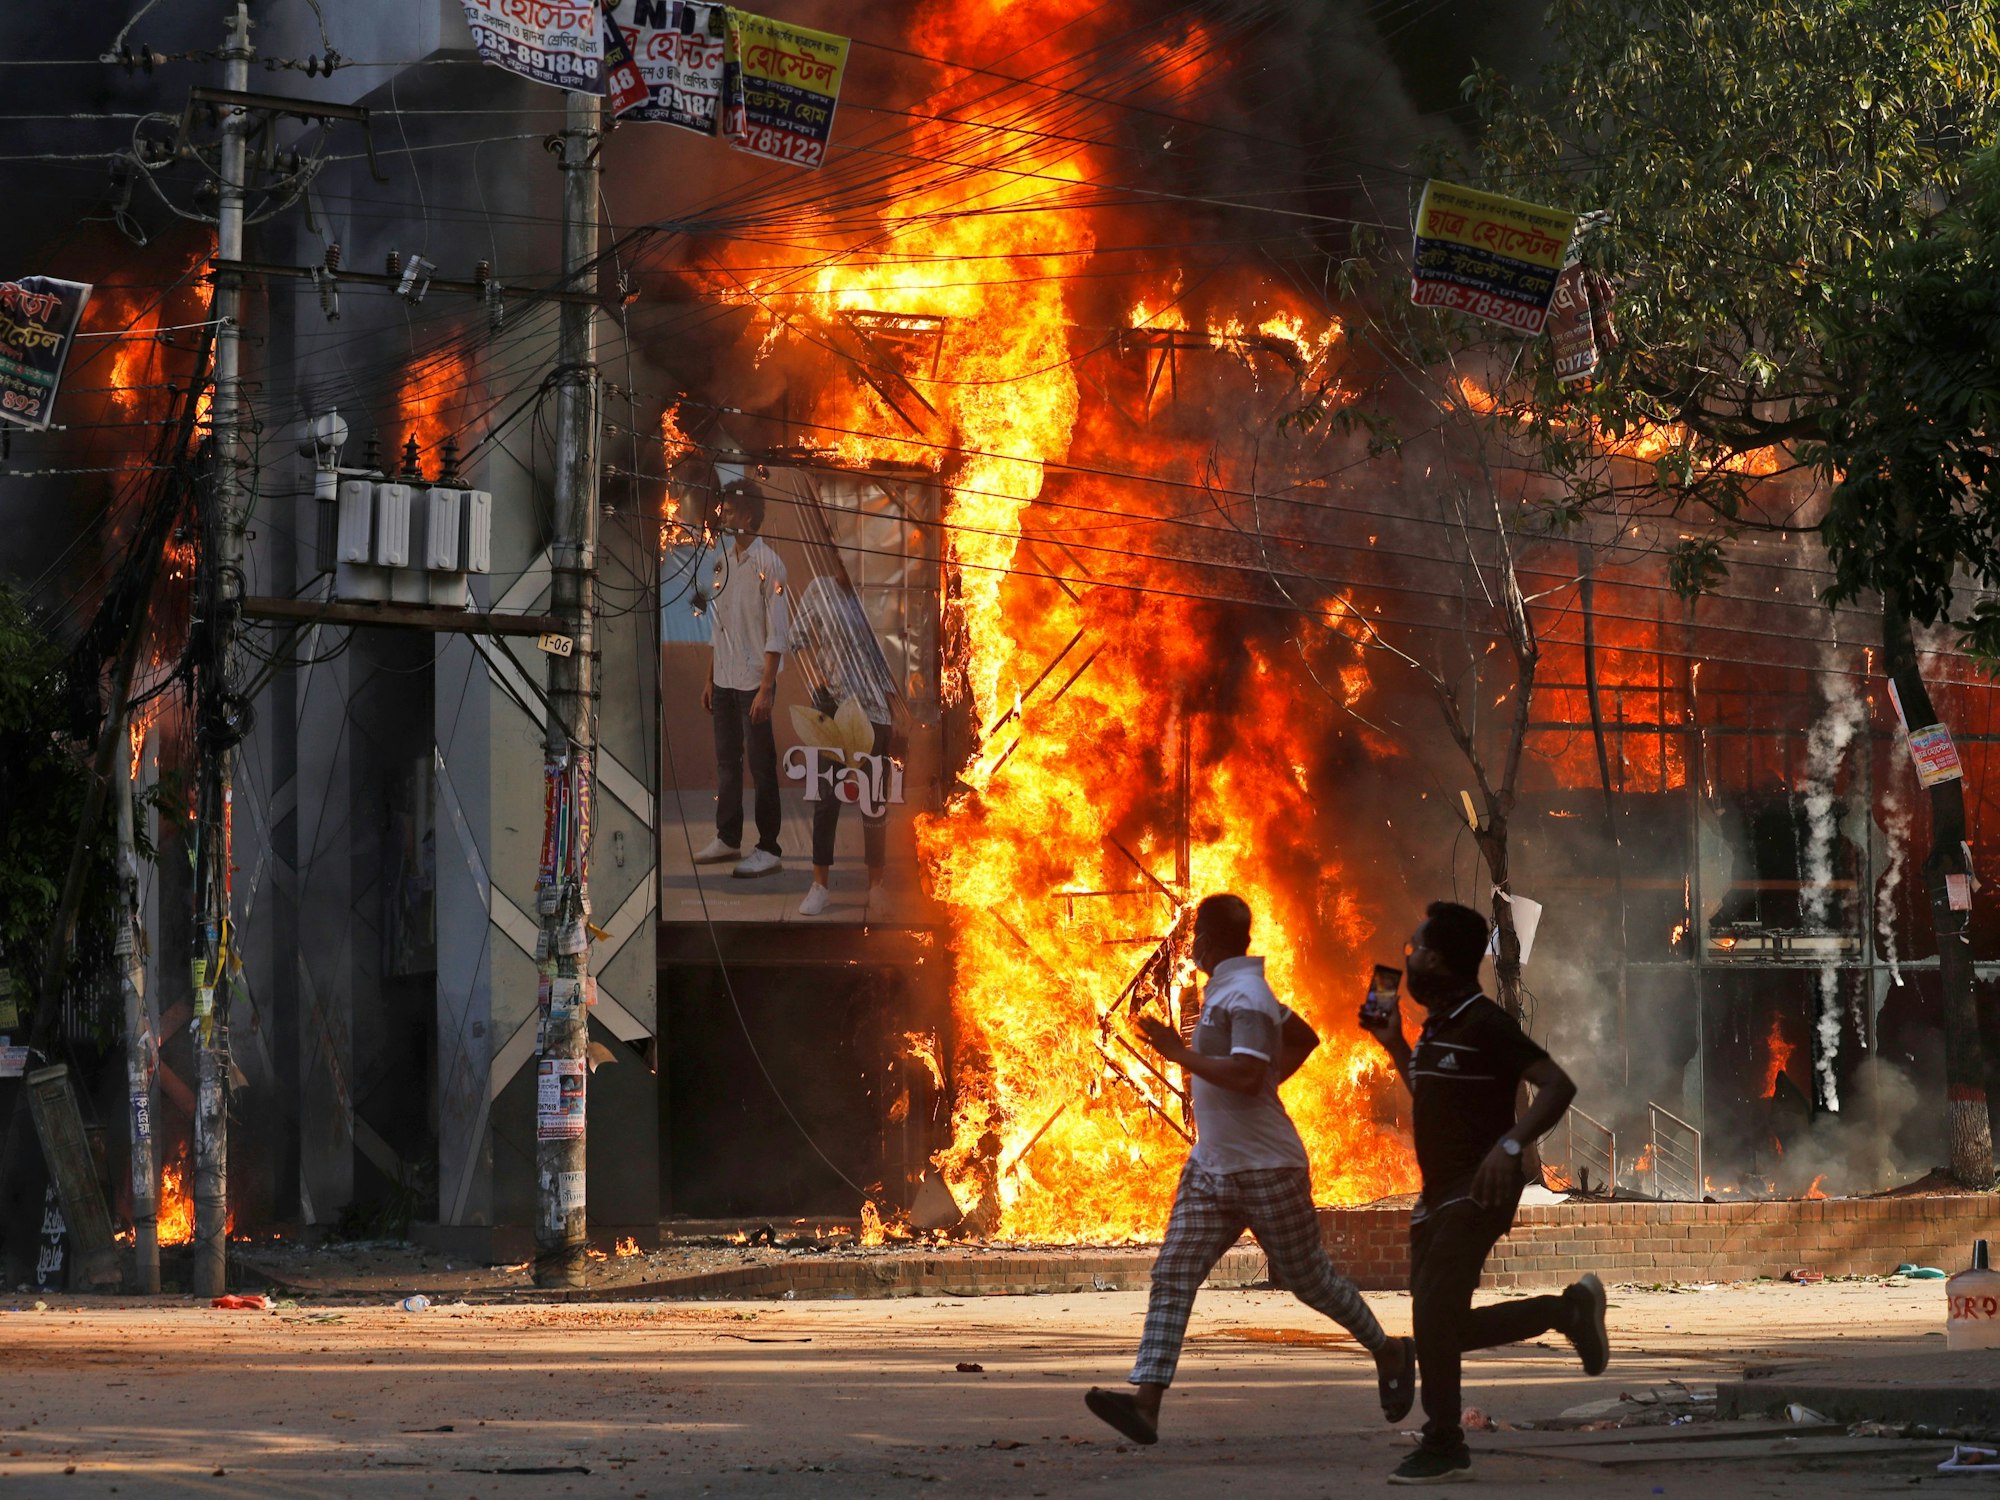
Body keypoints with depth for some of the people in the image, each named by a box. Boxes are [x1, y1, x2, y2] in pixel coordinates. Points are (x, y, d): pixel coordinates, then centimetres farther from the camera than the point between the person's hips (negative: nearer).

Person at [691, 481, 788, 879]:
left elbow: (777, 633, -15)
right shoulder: (723, 560, 9)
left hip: (753, 682, -7)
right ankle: (727, 839, 24)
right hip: (725, 681, 7)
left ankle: (769, 849, 2)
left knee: (761, 767, -2)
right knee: (726, 762, 14)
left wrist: (766, 689, -18)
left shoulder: (767, 565, -14)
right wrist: (710, 678, 16)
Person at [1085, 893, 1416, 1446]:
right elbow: (1304, 1038, 27)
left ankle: (1389, 1355, 30)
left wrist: (1181, 1053, -25)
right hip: (1211, 1167, 9)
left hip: (1266, 1169, -9)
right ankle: (1146, 1403, -15)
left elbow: (1247, 1075, -31)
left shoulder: (1244, 996, -18)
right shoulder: (1228, 990, 13)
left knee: (1309, 1277, 7)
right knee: (1172, 1276, -6)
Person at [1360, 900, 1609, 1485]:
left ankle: (1443, 1448, -5)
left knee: (1433, 1312, -15)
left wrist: (1510, 1144, -33)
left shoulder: (1485, 1024, -14)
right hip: (1439, 1191, 10)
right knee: (1442, 1326, 8)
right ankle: (1569, 1309, 21)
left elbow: (1558, 1085, -21)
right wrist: (1394, 1045, 20)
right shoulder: (1438, 1025, 13)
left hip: (1477, 1191, -10)